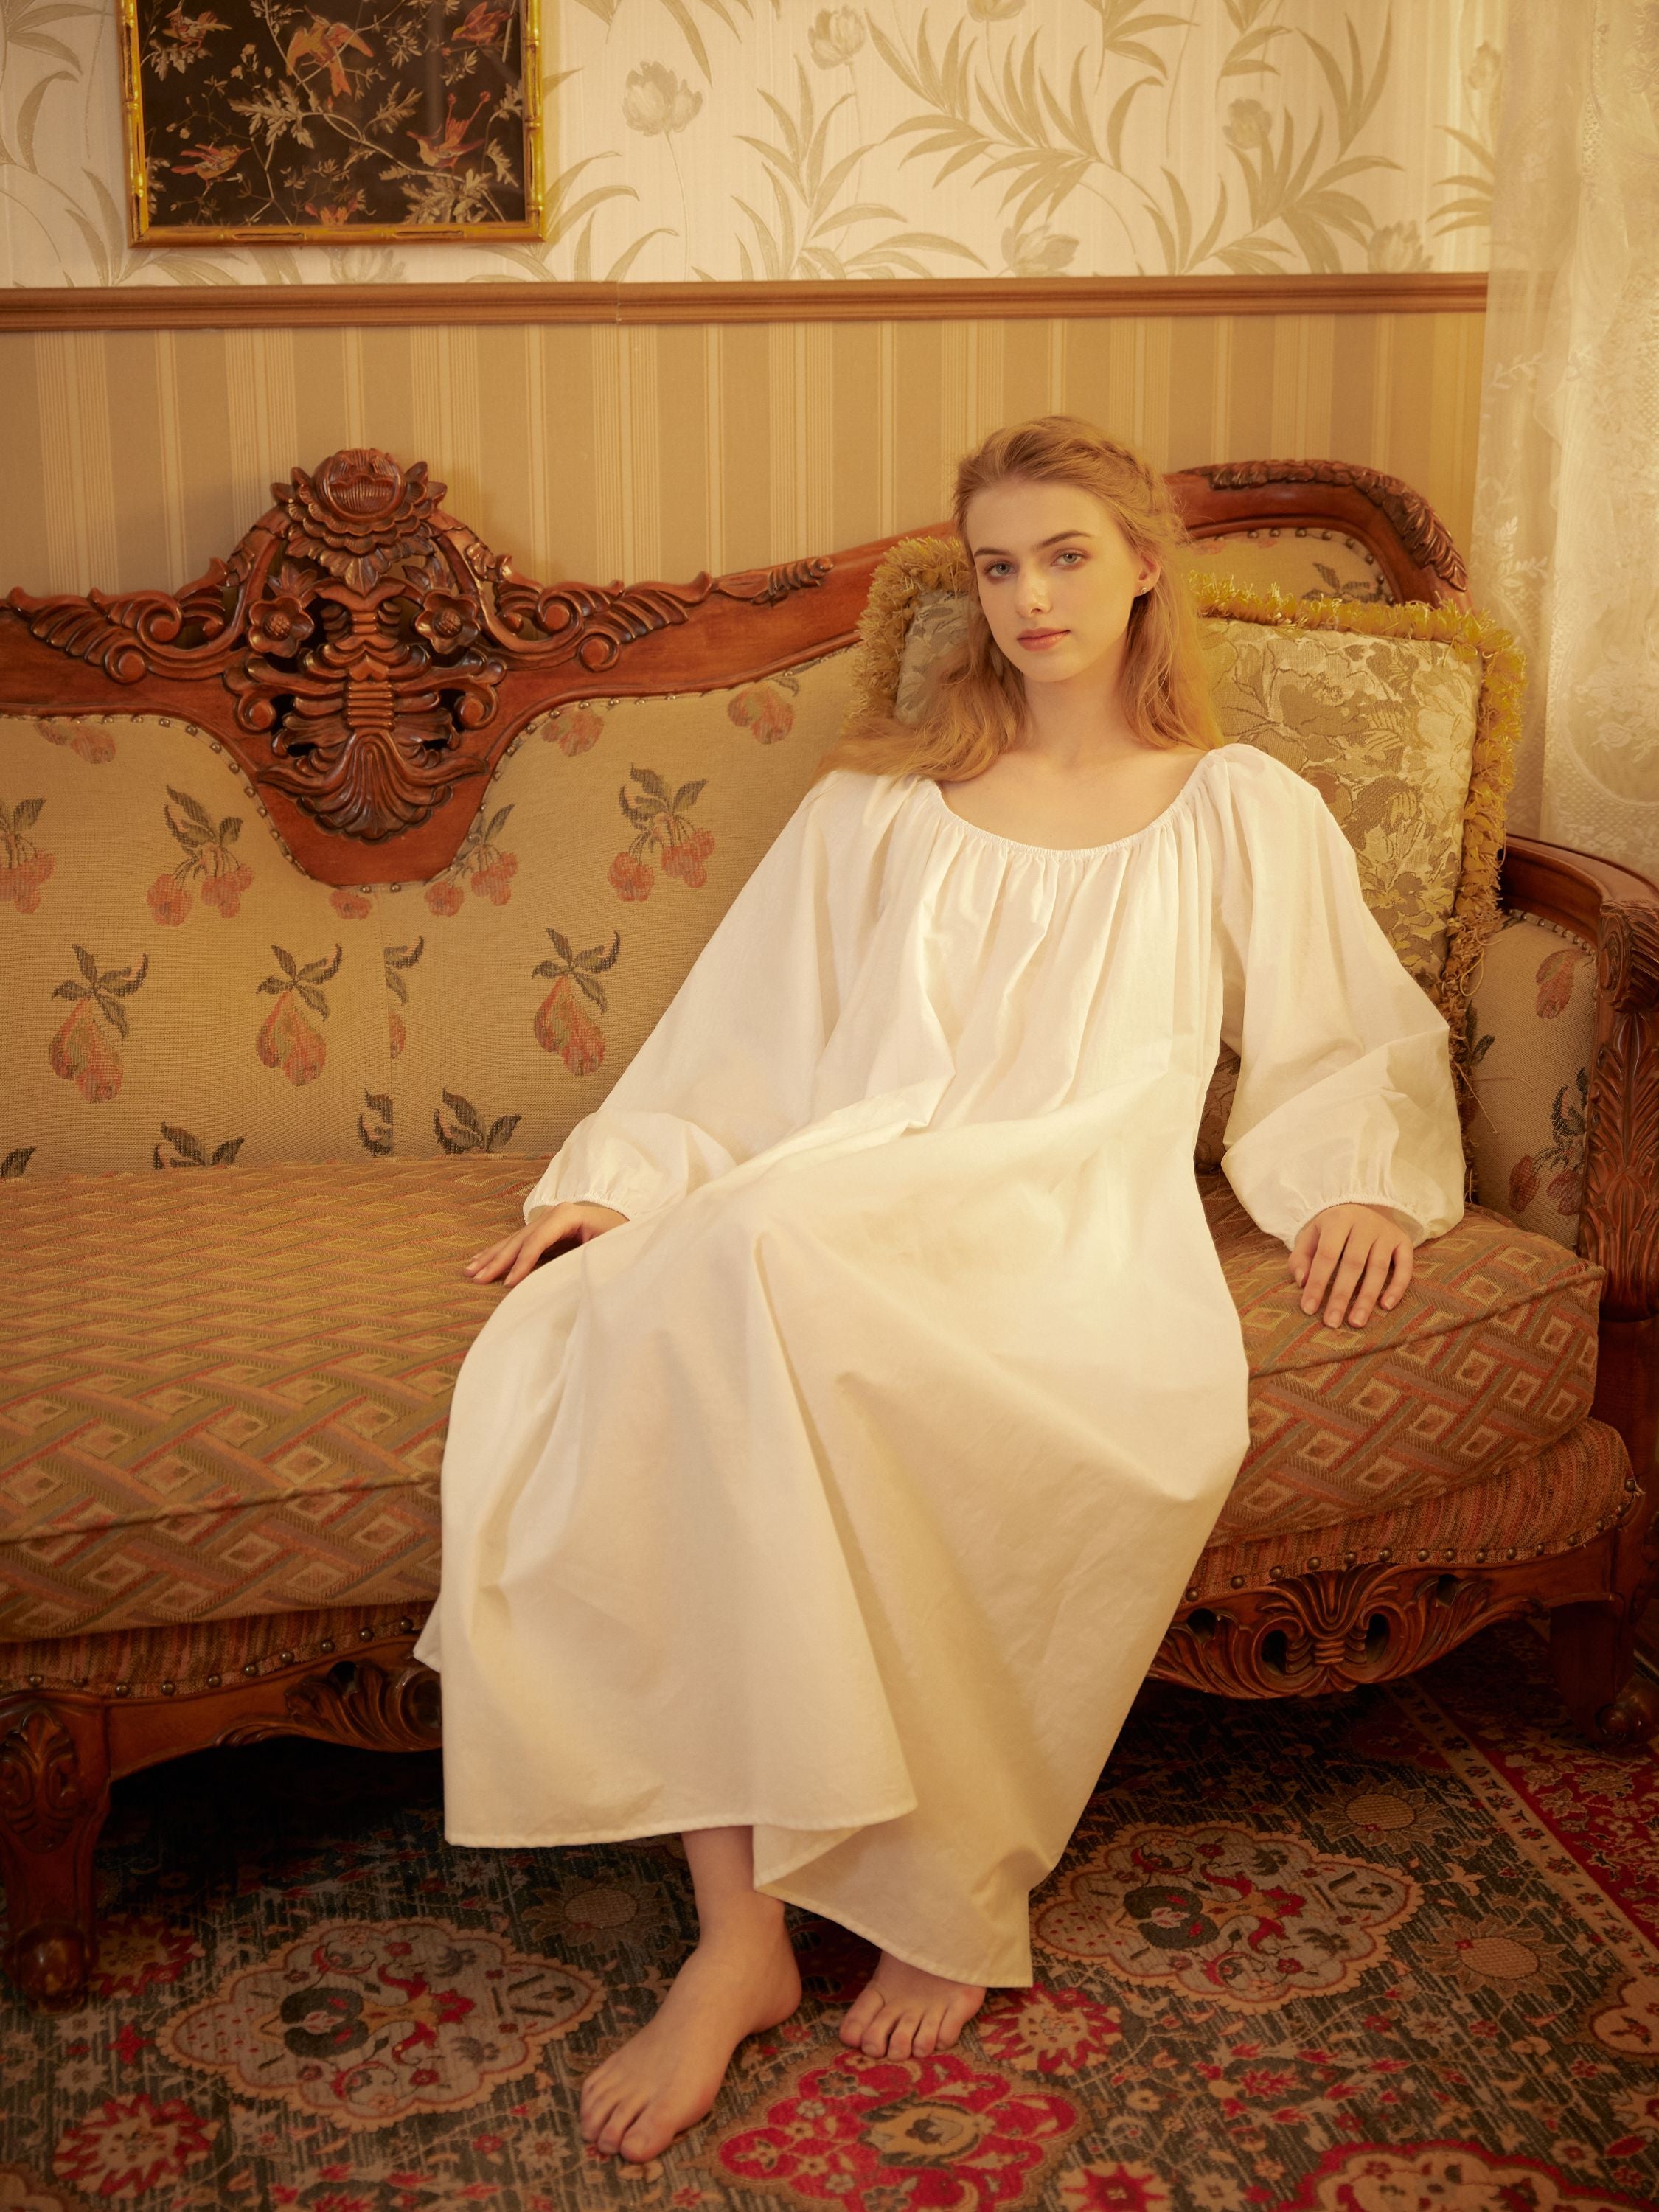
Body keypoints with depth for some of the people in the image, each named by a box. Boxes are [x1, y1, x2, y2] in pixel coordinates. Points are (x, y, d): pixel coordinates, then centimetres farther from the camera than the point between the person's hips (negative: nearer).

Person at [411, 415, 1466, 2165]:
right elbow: (742, 1028, 19)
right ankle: (738, 1934, -29)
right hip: (836, 1194, 3)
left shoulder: (1244, 810, 21)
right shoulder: (878, 799, 25)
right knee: (618, 1325, -32)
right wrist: (614, 1180, 5)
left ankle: (942, 1886, -25)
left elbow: (1355, 1038, 23)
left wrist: (1359, 1179, 3)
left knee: (758, 1269, -38)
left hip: (1069, 1217, -3)